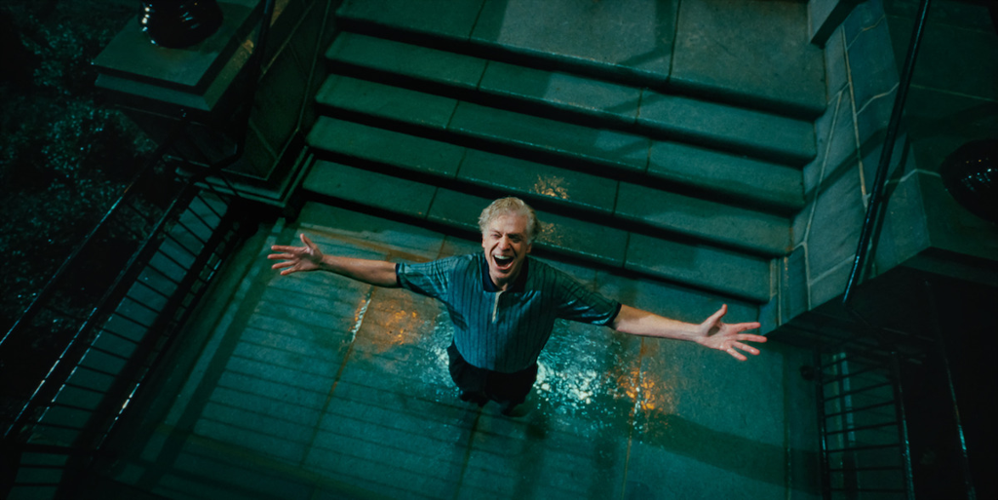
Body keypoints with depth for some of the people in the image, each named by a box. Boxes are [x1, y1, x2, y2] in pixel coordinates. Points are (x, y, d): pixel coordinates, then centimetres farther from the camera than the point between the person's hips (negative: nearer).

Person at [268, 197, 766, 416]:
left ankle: (509, 405, 76)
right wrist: (323, 262, -31)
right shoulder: (456, 272, -36)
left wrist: (695, 332, -41)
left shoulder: (550, 285, -39)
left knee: (511, 399, 37)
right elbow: (391, 272, -27)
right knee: (470, 394, 38)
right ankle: (477, 400, 76)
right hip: (467, 365, 1)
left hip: (516, 374, 0)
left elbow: (618, 316, -35)